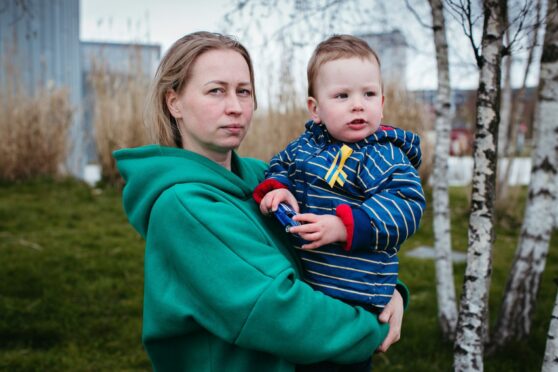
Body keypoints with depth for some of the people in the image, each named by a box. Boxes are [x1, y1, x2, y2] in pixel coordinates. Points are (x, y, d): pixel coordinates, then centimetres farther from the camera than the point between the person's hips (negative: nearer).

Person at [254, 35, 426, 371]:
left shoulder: (385, 157, -14)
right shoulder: (307, 143, 5)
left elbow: (407, 206, -23)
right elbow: (282, 165, 19)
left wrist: (343, 226, -32)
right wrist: (275, 188, -5)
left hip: (352, 296, -6)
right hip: (301, 286, 7)